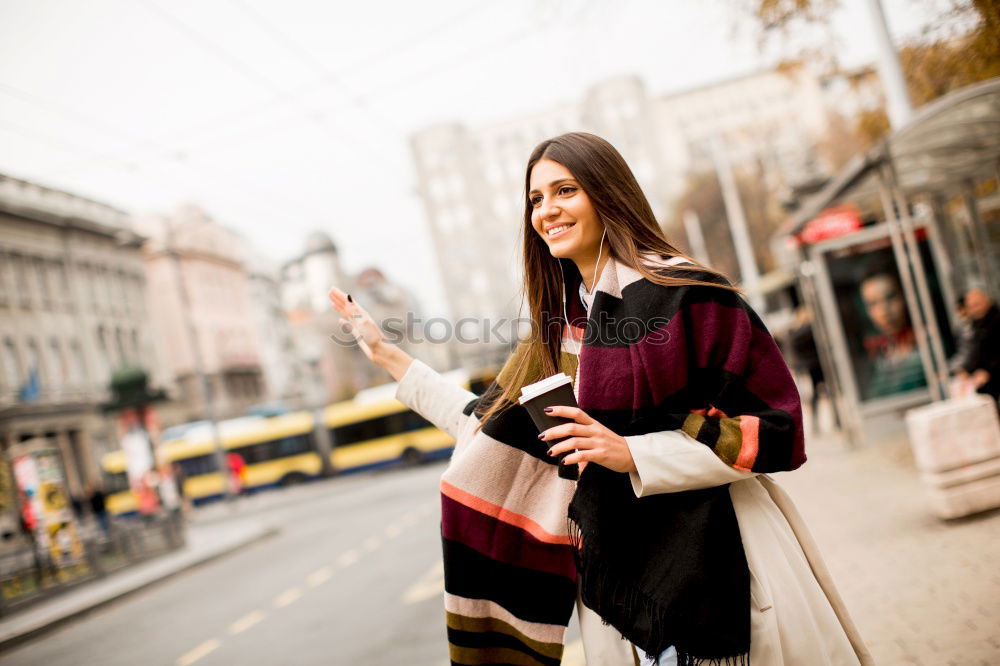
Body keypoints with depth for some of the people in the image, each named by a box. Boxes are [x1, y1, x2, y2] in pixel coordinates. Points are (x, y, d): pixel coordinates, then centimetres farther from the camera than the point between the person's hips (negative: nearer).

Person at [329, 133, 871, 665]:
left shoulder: (682, 292, -11)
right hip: (617, 576, 6)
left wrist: (633, 454, -20)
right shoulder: (562, 326, 8)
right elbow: (491, 428, 13)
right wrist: (386, 355, 15)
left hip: (713, 567, -5)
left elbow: (776, 423, -11)